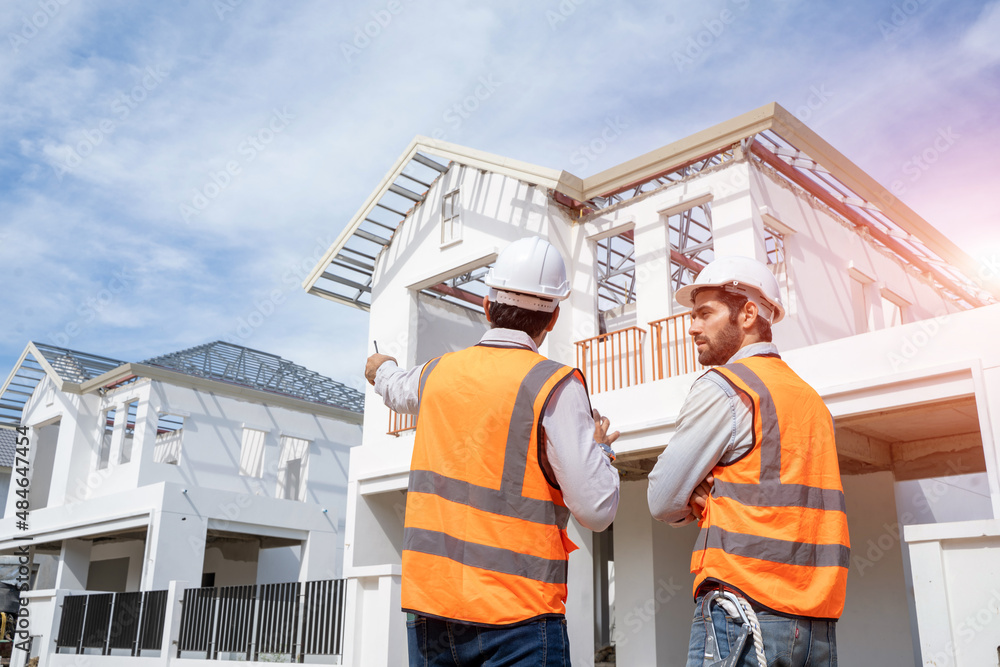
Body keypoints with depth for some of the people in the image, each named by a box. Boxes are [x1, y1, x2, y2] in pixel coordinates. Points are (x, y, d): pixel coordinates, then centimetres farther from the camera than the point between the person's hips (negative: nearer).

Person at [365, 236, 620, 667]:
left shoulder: (438, 373, 6)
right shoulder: (553, 385, -11)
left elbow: (398, 389, 33)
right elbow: (596, 510, -13)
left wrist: (381, 370, 57)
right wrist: (599, 446, 7)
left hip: (427, 608, 6)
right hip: (515, 616, -5)